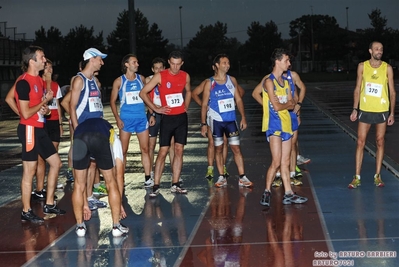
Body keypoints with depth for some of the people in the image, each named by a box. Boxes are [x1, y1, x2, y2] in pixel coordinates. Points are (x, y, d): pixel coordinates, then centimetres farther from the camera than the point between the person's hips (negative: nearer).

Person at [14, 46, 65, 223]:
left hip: (39, 129, 10)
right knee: (29, 171, -5)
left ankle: (49, 205, 22)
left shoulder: (39, 80, 13)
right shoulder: (24, 82, -15)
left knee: (56, 163, 13)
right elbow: (26, 113, -19)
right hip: (29, 129, -10)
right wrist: (45, 101, -9)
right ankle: (26, 212, 4)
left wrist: (45, 109, -1)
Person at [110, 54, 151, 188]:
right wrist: (117, 119, -8)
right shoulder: (119, 81, 0)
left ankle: (148, 178, 5)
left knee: (145, 149, 2)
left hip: (142, 118, 3)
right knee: (123, 150, 0)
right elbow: (113, 101, 2)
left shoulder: (141, 78, 8)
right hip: (126, 119, -3)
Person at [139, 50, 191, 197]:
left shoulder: (185, 76, 4)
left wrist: (186, 107, 11)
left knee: (179, 151, 4)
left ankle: (175, 185, 10)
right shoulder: (160, 76, -8)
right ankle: (156, 186, -4)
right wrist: (156, 109, -7)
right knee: (162, 152, -6)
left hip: (182, 117, 4)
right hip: (167, 118, -4)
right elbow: (143, 93, -6)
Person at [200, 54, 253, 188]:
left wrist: (243, 117, 2)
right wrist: (203, 124, -7)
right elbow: (204, 104, -2)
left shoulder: (232, 80, 5)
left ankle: (242, 178, 0)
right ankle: (222, 177, 14)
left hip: (231, 120, 2)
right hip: (216, 120, -2)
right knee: (218, 149, 6)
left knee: (236, 148, -1)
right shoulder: (210, 83, -4)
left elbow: (238, 99, 9)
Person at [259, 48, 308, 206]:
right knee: (276, 162, -13)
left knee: (285, 162, 9)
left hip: (286, 124, 8)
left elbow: (292, 104, 9)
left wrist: (283, 104, -11)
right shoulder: (269, 81, -9)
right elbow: (277, 106, -15)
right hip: (274, 124, -8)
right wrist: (288, 104, 3)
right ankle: (267, 192, -2)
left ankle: (288, 194, 13)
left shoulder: (286, 82, 16)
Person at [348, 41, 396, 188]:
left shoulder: (387, 68, -2)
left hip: (382, 111, 0)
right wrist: (355, 109, -1)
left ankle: (377, 176, 14)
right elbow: (357, 89, 5)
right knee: (360, 142, -1)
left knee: (380, 142, 5)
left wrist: (392, 113, -4)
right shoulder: (362, 66, 1)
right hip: (365, 110, 0)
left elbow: (392, 91, 1)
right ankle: (357, 177, 2)